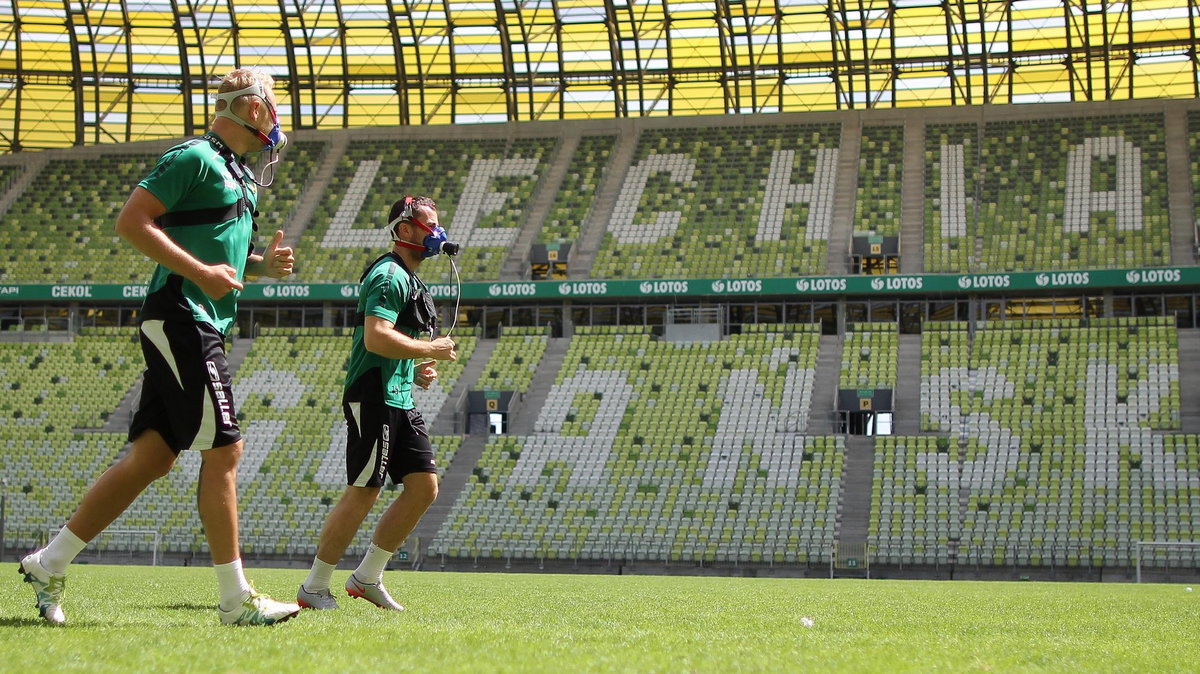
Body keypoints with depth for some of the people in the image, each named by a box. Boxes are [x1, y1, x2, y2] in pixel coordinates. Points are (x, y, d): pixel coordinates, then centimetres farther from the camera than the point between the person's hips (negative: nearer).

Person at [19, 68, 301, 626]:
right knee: (223, 451, -9)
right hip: (180, 318, -10)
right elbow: (131, 221, -16)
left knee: (152, 457, 8)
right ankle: (236, 601, -5)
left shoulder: (241, 175, 20)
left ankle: (49, 564, 13)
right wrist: (201, 272, -21)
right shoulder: (194, 158, -9)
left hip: (202, 325, 10)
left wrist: (263, 264, 10)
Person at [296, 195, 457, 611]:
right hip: (373, 399, -10)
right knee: (363, 493, -8)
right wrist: (431, 350, -15)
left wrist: (417, 371, 14)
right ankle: (314, 588, 1)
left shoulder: (409, 280, 21)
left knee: (424, 486, 4)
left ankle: (367, 577, 11)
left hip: (400, 401, 10)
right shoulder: (389, 275, -12)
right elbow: (376, 338, -25)